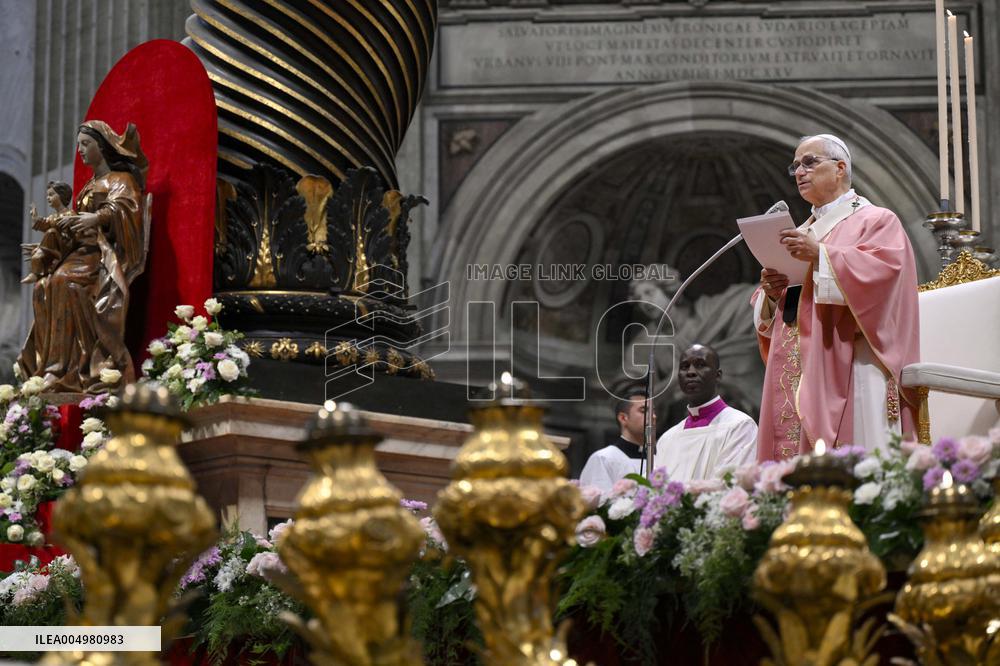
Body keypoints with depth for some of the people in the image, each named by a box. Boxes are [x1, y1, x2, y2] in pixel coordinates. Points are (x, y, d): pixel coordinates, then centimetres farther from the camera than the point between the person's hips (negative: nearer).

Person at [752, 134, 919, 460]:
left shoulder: (877, 221, 7)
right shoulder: (801, 234, 26)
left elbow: (885, 268, -13)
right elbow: (767, 315, 24)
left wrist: (821, 256, -18)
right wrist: (770, 293, 1)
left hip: (847, 373, -6)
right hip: (798, 377, 6)